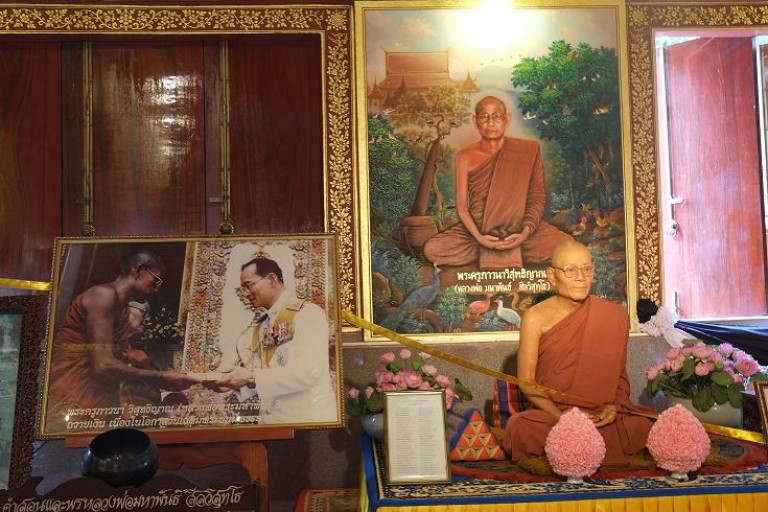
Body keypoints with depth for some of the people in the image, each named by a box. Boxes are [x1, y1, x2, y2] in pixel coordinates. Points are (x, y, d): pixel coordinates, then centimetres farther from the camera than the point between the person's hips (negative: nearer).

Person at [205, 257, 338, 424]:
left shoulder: (308, 313, -6)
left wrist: (251, 377, -18)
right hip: (270, 419, 6)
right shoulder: (257, 327, 14)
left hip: (308, 418, -6)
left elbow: (308, 372, -17)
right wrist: (233, 382, -7)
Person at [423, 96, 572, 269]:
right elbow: (462, 206, -2)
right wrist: (479, 238, -19)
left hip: (519, 230, 0)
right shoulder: (465, 156, 0)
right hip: (478, 228, 0)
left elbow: (537, 197, -1)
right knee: (432, 249, -25)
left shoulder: (528, 151, 0)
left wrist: (526, 232, -18)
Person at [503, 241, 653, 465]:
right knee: (521, 428, -34)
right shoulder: (536, 318, -3)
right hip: (549, 412, -2)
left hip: (601, 416, 2)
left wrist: (614, 407, -9)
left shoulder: (613, 317, 4)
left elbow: (619, 374, 11)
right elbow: (526, 380, -4)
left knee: (640, 427, -29)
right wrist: (560, 416, -17)